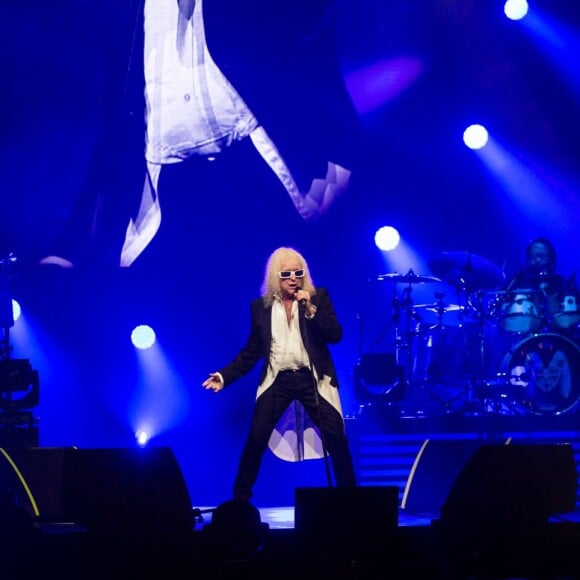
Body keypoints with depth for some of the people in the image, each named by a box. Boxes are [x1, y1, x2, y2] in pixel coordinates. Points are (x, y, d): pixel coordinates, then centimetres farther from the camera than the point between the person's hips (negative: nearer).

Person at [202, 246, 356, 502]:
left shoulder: (318, 297, 3)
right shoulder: (260, 306, 7)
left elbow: (335, 335, -6)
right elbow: (252, 351, 10)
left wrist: (311, 309, -17)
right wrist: (225, 375, 0)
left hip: (312, 379, -1)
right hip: (277, 381, 1)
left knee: (336, 439, -6)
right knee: (255, 440, -7)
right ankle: (240, 498, 5)